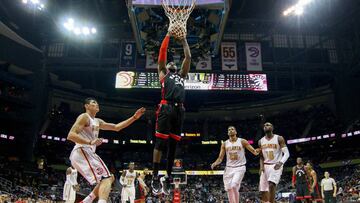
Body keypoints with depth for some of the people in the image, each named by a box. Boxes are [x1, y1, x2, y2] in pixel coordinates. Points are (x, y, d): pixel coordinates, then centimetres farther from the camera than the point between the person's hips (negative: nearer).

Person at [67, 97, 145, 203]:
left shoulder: (97, 121, 23)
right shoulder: (84, 117, -5)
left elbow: (116, 127, 22)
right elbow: (70, 135, -17)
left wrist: (134, 117, 16)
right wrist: (90, 142, -28)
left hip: (88, 153, 10)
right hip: (81, 152, -10)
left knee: (109, 178, 14)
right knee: (106, 178, -18)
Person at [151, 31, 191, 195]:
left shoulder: (181, 75, 32)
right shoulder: (163, 73, 22)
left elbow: (188, 57, 28)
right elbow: (162, 53, 14)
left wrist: (183, 40, 31)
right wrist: (168, 36, 19)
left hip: (179, 110, 4)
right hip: (166, 108, -4)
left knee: (173, 144, 4)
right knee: (161, 141, -8)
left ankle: (168, 178, 10)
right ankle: (155, 177, -2)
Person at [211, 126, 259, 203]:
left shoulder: (242, 141, 0)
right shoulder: (224, 144, 7)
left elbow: (254, 151, -2)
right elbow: (220, 158, 8)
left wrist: (257, 152, -26)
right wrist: (215, 163, -12)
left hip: (240, 167, -4)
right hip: (229, 168, 4)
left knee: (234, 186, -21)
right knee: (229, 189, 2)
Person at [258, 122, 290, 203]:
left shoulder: (279, 138, -4)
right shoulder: (261, 141, 9)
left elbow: (286, 153, -9)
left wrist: (281, 162, -27)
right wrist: (261, 166, 0)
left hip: (276, 166, -5)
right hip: (265, 166, 5)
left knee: (271, 184, -28)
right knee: (263, 190, 2)